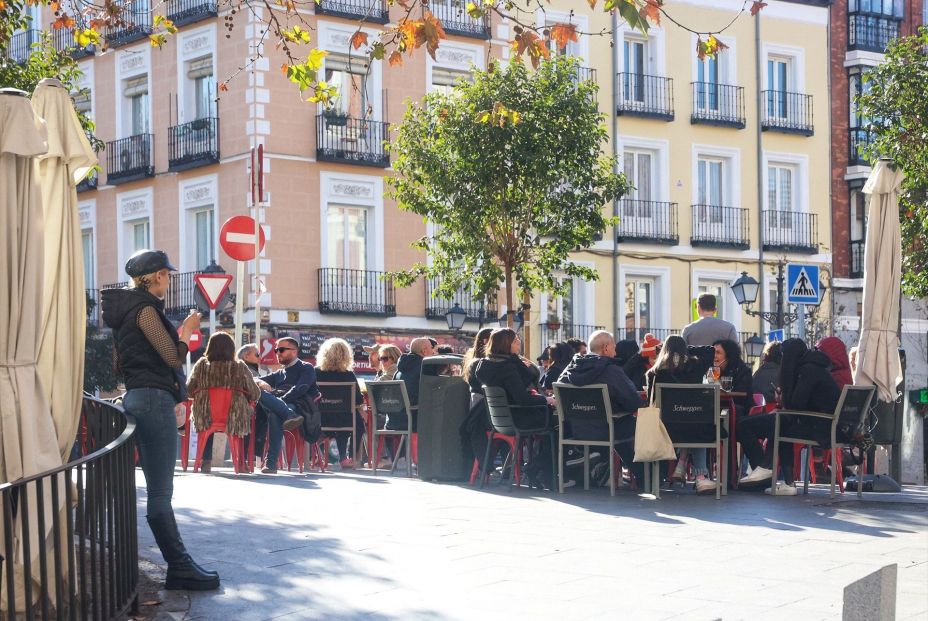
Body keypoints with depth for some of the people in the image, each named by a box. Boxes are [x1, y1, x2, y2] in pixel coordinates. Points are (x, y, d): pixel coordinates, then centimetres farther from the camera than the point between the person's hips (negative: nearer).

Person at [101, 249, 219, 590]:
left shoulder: (126, 309, 18)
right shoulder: (145, 309, -11)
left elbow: (118, 363, 23)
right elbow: (174, 357, -14)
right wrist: (187, 331, 4)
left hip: (136, 397, 10)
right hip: (154, 399, -10)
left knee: (158, 490, 10)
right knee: (160, 492, -9)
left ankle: (180, 564, 14)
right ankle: (180, 567, -8)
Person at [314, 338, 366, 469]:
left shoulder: (316, 373, -9)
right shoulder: (349, 375, -14)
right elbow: (358, 400, -8)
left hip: (320, 420, 3)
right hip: (343, 421, -3)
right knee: (359, 421, 30)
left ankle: (343, 458, 37)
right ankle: (351, 457, 29)